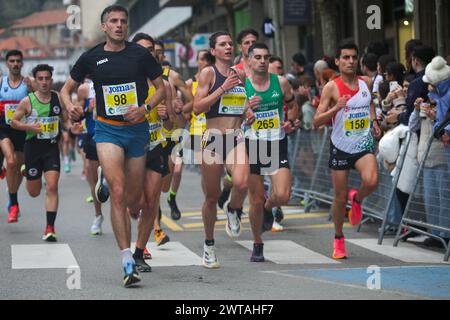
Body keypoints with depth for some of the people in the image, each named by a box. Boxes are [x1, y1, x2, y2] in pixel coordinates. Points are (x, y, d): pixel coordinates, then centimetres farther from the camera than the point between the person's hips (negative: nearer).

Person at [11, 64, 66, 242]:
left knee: (52, 187, -14)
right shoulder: (27, 101, -5)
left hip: (52, 147, 0)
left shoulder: (58, 99, 2)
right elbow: (13, 121, 2)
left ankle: (50, 227, -10)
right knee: (34, 192, 11)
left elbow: (66, 119, 15)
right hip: (33, 146, 0)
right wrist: (29, 127, -15)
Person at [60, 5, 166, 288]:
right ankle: (129, 264, -19)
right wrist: (70, 105, -9)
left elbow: (161, 88, 6)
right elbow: (67, 88, 13)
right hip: (107, 130, -1)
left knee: (134, 200, 8)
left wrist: (146, 108, -12)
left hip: (137, 129, 1)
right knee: (118, 193, -17)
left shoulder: (140, 54, -1)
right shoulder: (92, 58, 1)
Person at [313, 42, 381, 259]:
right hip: (341, 147, -2)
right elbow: (316, 121, -12)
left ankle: (357, 199, 10)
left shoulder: (366, 83, 3)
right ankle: (338, 239, 27)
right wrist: (336, 108, -26)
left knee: (371, 181, -26)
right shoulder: (332, 87, -9)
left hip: (364, 145, 2)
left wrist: (374, 121, 10)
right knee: (340, 197, 5)